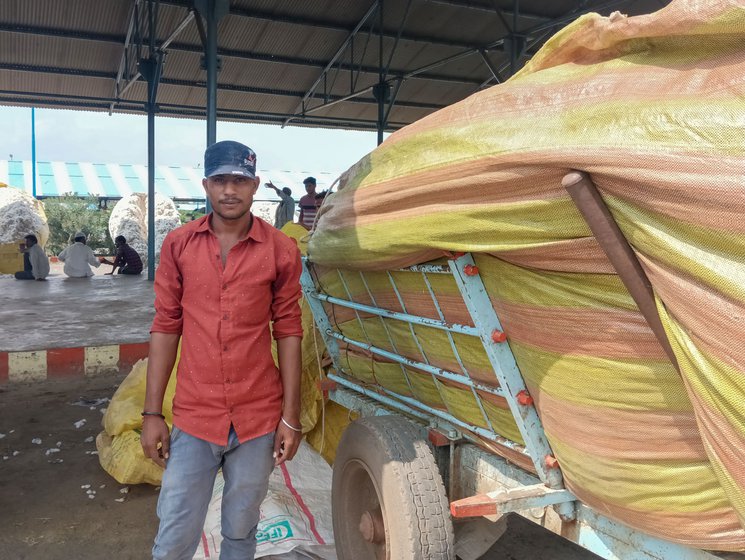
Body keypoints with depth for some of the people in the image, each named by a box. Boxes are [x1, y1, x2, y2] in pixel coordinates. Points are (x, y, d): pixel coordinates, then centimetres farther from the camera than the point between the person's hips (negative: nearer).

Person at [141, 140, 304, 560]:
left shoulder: (281, 250, -4)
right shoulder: (178, 245, 0)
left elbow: (288, 332, -1)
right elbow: (166, 327, 3)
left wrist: (291, 416, -2)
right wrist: (152, 413, 1)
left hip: (259, 419, 0)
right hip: (193, 418, 1)